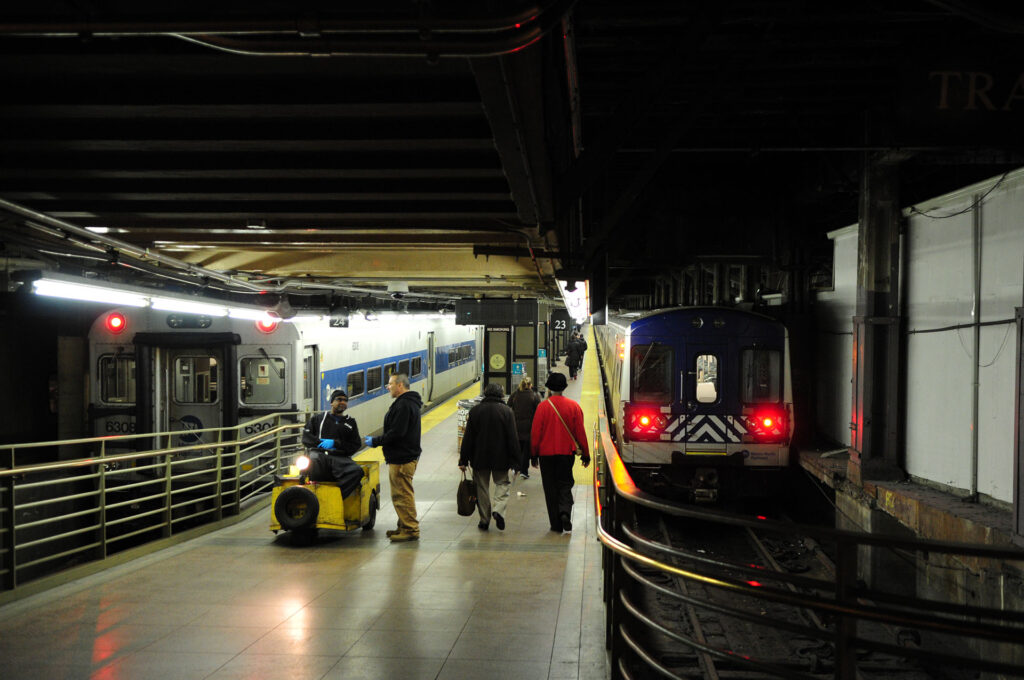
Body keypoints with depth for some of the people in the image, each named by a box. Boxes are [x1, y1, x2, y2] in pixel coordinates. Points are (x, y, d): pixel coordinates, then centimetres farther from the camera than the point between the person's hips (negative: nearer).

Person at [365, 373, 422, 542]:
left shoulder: (404, 405, -18)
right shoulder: (409, 402, 17)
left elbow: (396, 433, -24)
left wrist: (375, 441, -13)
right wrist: (377, 440, 14)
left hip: (402, 459, -11)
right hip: (404, 457, 11)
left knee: (403, 495, -6)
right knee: (402, 494, 16)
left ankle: (410, 530, -2)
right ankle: (405, 527, 23)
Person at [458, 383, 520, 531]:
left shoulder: (475, 410, -2)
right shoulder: (507, 411, -6)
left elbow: (468, 438, -1)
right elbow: (513, 439, -7)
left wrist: (463, 460, 2)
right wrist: (516, 461, -1)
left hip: (479, 458, 1)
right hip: (501, 458, -1)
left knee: (482, 488, 11)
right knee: (502, 483, 12)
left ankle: (484, 520, 14)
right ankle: (498, 509, -12)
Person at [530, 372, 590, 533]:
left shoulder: (543, 406, -7)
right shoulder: (573, 406, -2)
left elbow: (535, 433, -4)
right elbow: (580, 432, 1)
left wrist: (534, 455, 5)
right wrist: (586, 454, 8)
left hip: (546, 453, -1)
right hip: (566, 452, 1)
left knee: (551, 489, 6)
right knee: (565, 485, 12)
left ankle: (556, 524, 6)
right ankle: (565, 512, -14)